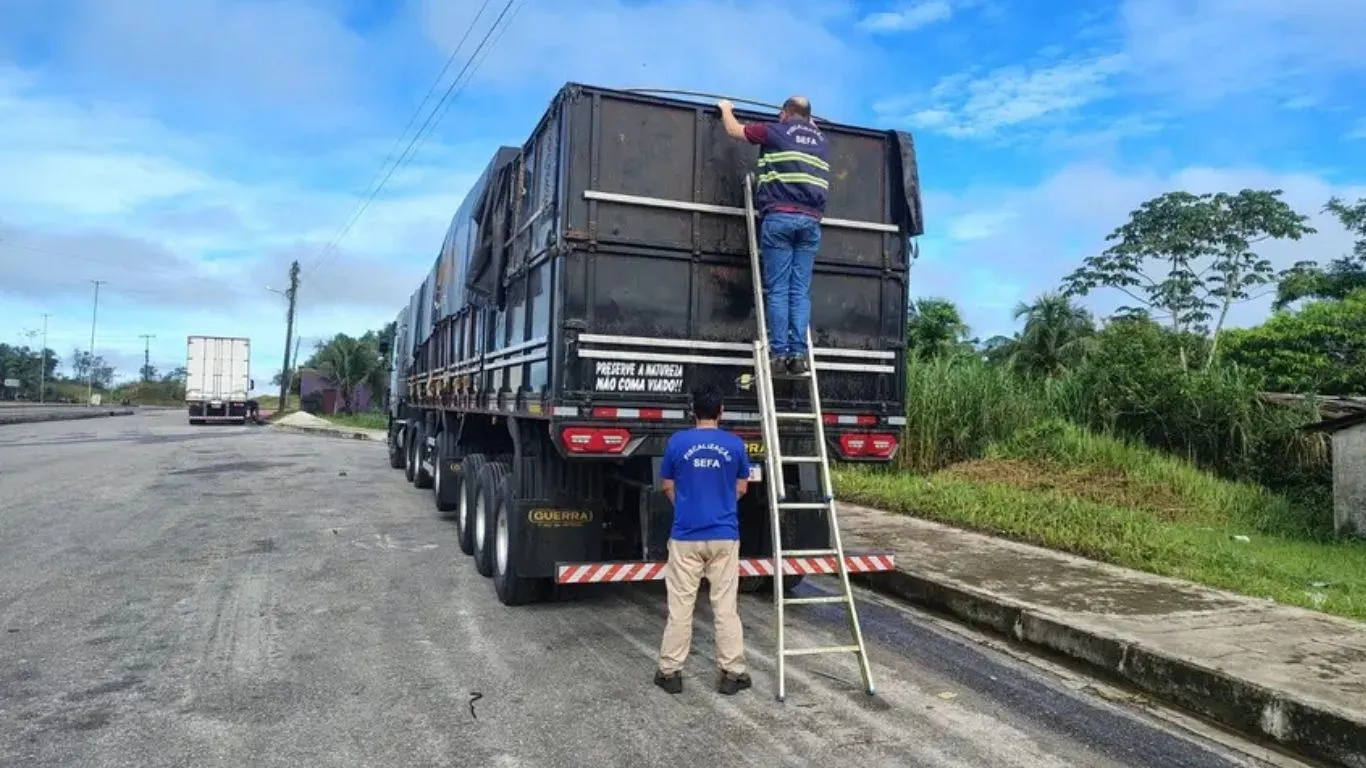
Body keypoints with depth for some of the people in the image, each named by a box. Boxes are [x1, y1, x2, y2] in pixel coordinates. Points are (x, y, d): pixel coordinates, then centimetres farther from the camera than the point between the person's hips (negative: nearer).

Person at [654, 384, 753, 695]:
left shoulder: (677, 442, -4)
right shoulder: (735, 444, -2)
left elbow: (668, 487, 7)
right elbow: (741, 488, 10)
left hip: (686, 536, -1)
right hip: (724, 535, 1)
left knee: (680, 606, 7)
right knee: (726, 606, 7)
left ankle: (670, 672, 13)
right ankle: (732, 673, 11)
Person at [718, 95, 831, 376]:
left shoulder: (776, 131, 9)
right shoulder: (821, 141, 22)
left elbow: (734, 130, 19)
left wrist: (726, 109, 38)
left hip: (779, 217, -3)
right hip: (811, 221, 4)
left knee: (777, 289, -4)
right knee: (800, 291, 1)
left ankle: (779, 353, -9)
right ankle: (798, 353, -6)